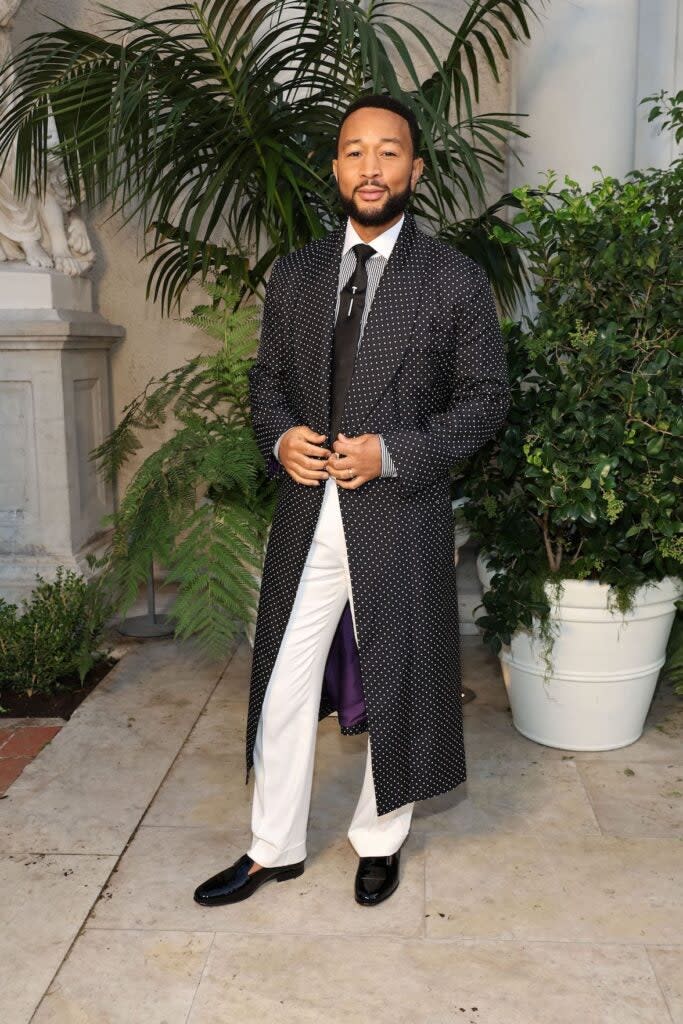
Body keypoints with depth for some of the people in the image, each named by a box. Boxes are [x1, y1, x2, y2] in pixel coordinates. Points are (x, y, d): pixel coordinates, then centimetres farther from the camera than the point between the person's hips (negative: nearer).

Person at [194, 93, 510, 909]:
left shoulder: (456, 279, -3)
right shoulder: (294, 273, 8)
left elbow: (485, 398, -3)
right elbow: (267, 376, 14)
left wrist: (392, 452, -16)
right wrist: (280, 437, -8)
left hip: (400, 517, -3)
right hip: (306, 513, 3)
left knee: (397, 688, 11)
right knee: (283, 689, 10)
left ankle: (379, 841, 35)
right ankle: (273, 850, 30)